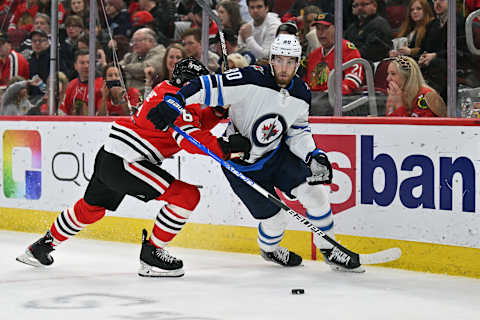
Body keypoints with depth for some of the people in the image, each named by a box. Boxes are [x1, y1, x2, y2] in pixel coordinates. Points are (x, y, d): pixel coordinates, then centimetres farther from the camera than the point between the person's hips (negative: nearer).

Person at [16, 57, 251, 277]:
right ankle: (151, 255, -6)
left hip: (109, 158, 11)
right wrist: (226, 147, -28)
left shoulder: (168, 89, 14)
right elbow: (191, 140, -27)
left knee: (91, 208, 30)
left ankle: (42, 247, 45)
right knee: (187, 195, -14)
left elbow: (196, 125, 21)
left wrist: (217, 111, 6)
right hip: (123, 162, -11)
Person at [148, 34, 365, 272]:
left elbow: (297, 131, 7)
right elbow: (208, 86, -27)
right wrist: (172, 104, -35)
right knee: (274, 220, 0)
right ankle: (269, 250, 37)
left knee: (315, 193, -7)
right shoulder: (250, 79, -26)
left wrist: (314, 156, -9)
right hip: (241, 164, -5)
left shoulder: (301, 94, -6)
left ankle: (329, 251, 15)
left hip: (277, 154, 5)